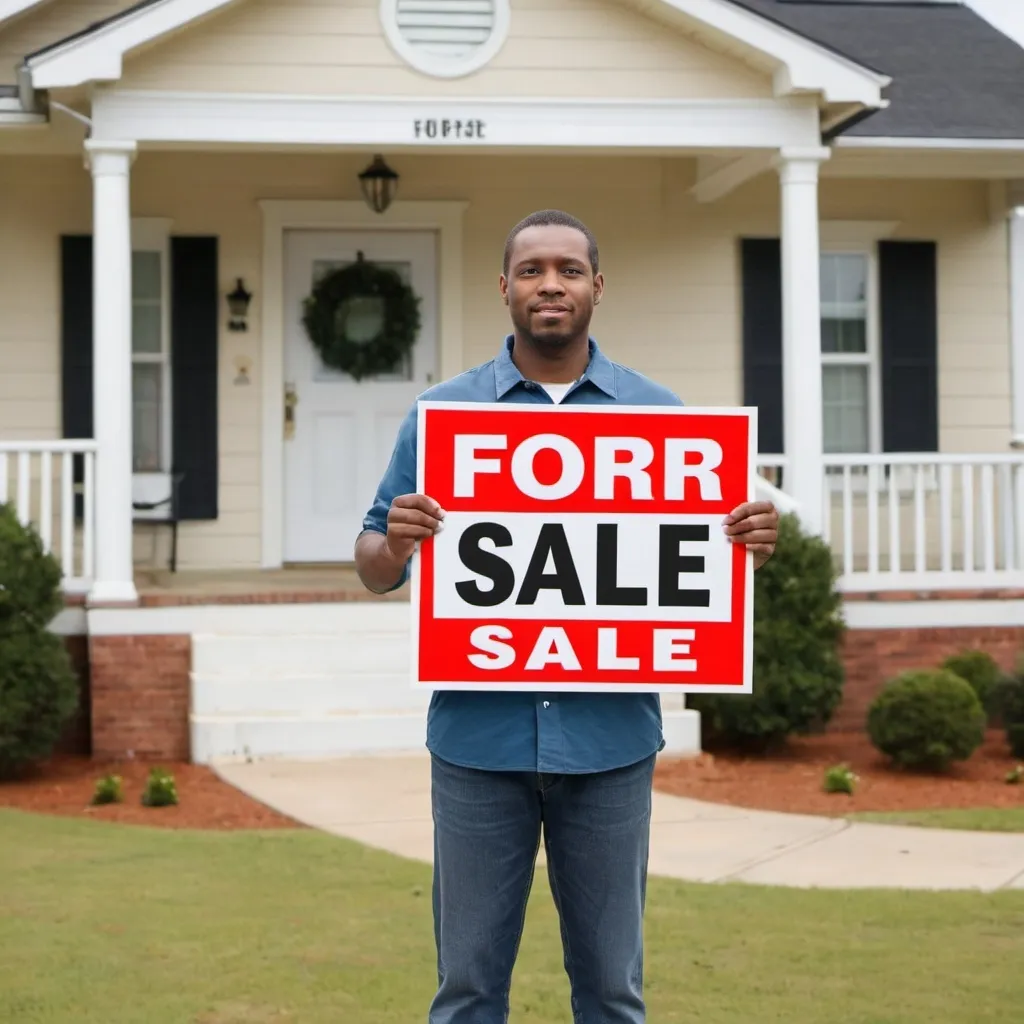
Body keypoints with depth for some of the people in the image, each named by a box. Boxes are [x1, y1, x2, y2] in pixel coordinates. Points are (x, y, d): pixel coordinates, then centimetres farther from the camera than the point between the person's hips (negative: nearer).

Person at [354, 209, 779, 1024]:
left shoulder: (658, 414, 7)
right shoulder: (441, 412, 5)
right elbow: (374, 569, 6)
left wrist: (752, 547, -11)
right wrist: (394, 544, -17)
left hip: (611, 740, 1)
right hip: (479, 736, 0)